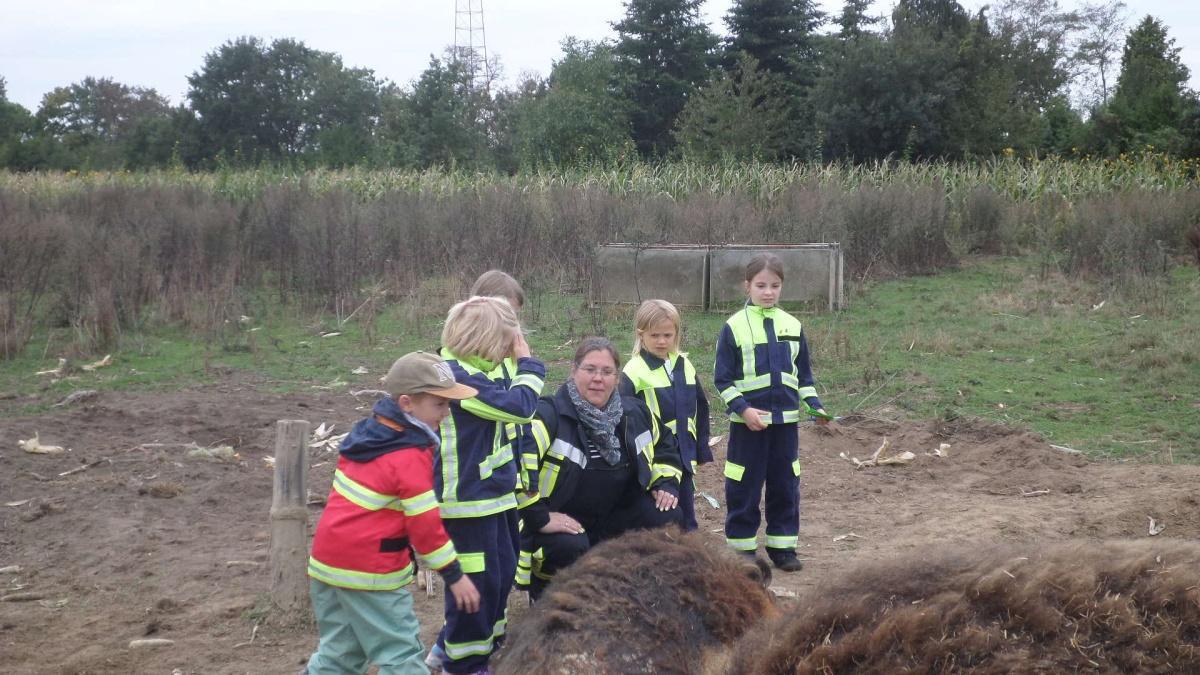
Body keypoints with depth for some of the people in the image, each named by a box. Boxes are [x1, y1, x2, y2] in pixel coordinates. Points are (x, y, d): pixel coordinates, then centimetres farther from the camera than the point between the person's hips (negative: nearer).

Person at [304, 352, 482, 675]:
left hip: (329, 558, 9)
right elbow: (425, 524, -16)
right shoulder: (411, 457, -18)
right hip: (369, 571, -9)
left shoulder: (369, 430, 8)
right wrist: (454, 575, -8)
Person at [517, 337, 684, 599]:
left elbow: (665, 443, 21)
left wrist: (666, 483, 5)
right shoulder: (550, 414, -21)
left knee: (667, 517, -11)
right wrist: (539, 518, -29)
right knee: (571, 548, -35)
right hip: (561, 522, -6)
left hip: (616, 517, 6)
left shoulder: (634, 413, 1)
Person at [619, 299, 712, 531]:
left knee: (686, 519, 13)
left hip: (683, 456, 5)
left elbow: (701, 407, 14)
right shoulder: (634, 371, -11)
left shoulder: (684, 366, 7)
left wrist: (702, 449, 13)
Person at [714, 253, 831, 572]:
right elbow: (723, 379, -4)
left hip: (785, 420, 4)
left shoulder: (793, 326, 7)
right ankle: (743, 546, 12)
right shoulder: (734, 327, -5)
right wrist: (743, 409, -15)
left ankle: (782, 545, 19)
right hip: (747, 422, -4)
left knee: (785, 486, 9)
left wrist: (815, 405, 3)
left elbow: (803, 374, 16)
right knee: (744, 488, 2)